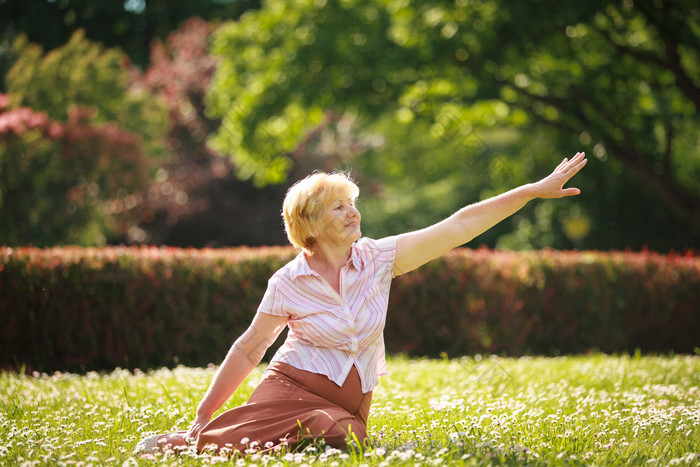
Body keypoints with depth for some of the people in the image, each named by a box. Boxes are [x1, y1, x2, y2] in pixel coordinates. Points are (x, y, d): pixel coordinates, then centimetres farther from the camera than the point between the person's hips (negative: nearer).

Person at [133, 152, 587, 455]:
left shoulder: (378, 258, 0)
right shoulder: (288, 283, -3)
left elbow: (459, 227, -3)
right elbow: (248, 349, 5)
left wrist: (536, 190, -7)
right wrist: (204, 413, 3)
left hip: (349, 403, 2)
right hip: (293, 385, -2)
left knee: (338, 438, -35)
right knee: (234, 440, -31)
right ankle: (184, 441, 3)